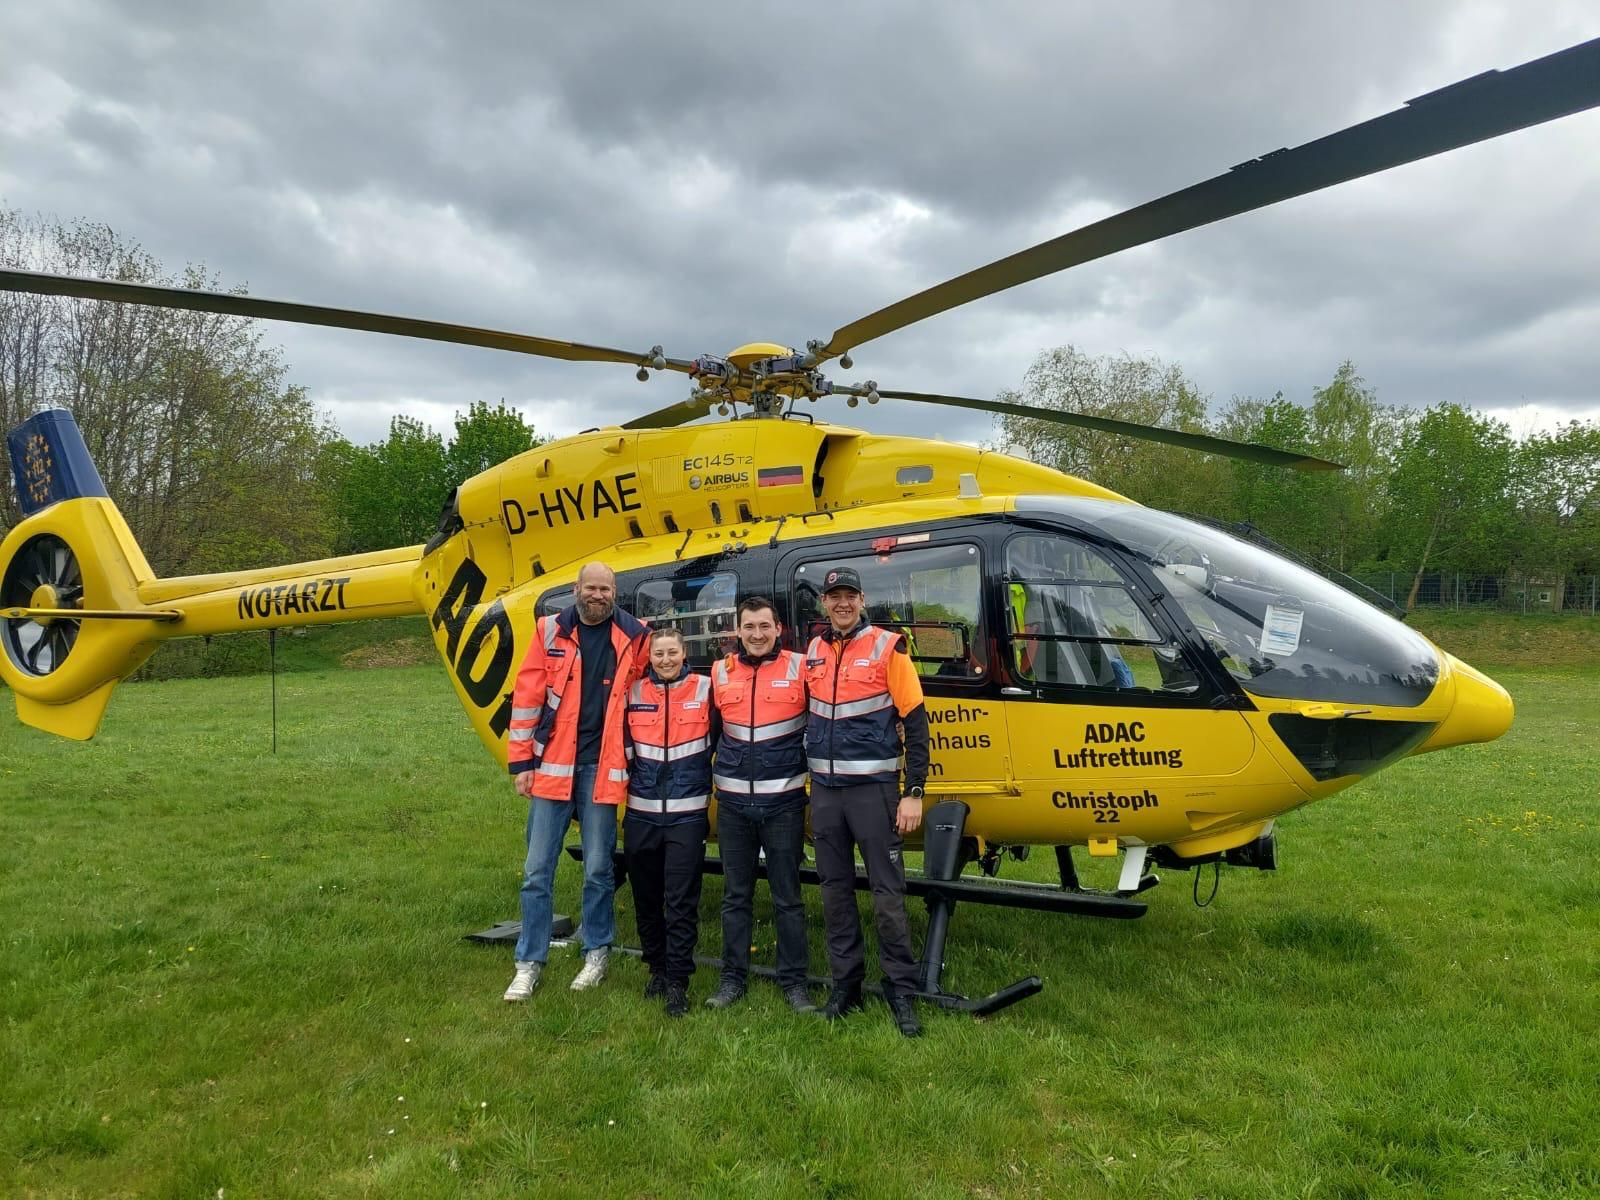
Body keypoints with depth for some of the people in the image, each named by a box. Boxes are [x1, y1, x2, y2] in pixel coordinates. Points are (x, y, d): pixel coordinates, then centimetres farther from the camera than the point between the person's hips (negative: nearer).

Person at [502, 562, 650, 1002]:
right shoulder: (550, 631, 1)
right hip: (552, 764, 1)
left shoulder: (634, 637, 1)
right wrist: (522, 761, -1)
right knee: (537, 870, 5)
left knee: (598, 869, 8)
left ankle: (597, 953, 24)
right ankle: (529, 963, 16)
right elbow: (527, 697, 2)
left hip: (602, 768, 0)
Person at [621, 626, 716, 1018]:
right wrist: (630, 776, 10)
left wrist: (706, 782, 2)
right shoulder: (633, 693, 5)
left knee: (681, 902, -4)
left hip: (687, 814, -3)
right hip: (641, 813, 3)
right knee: (646, 899, 11)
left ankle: (678, 982, 5)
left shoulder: (705, 689, -1)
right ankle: (658, 969, 27)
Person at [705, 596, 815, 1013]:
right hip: (733, 802, 3)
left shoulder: (799, 668, -3)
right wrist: (705, 778, 13)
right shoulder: (721, 672, 6)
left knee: (787, 897, 4)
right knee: (736, 896, 10)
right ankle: (732, 978, 20)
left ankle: (794, 982, 14)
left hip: (784, 801, -2)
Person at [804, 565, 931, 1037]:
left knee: (887, 890, -2)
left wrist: (914, 792, -12)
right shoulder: (813, 651, 9)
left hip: (872, 786, -5)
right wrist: (812, 778, 11)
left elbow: (915, 724, -8)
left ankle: (901, 990, 9)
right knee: (835, 888, 10)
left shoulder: (887, 647, -6)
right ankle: (845, 982, 22)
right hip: (824, 788, 5)